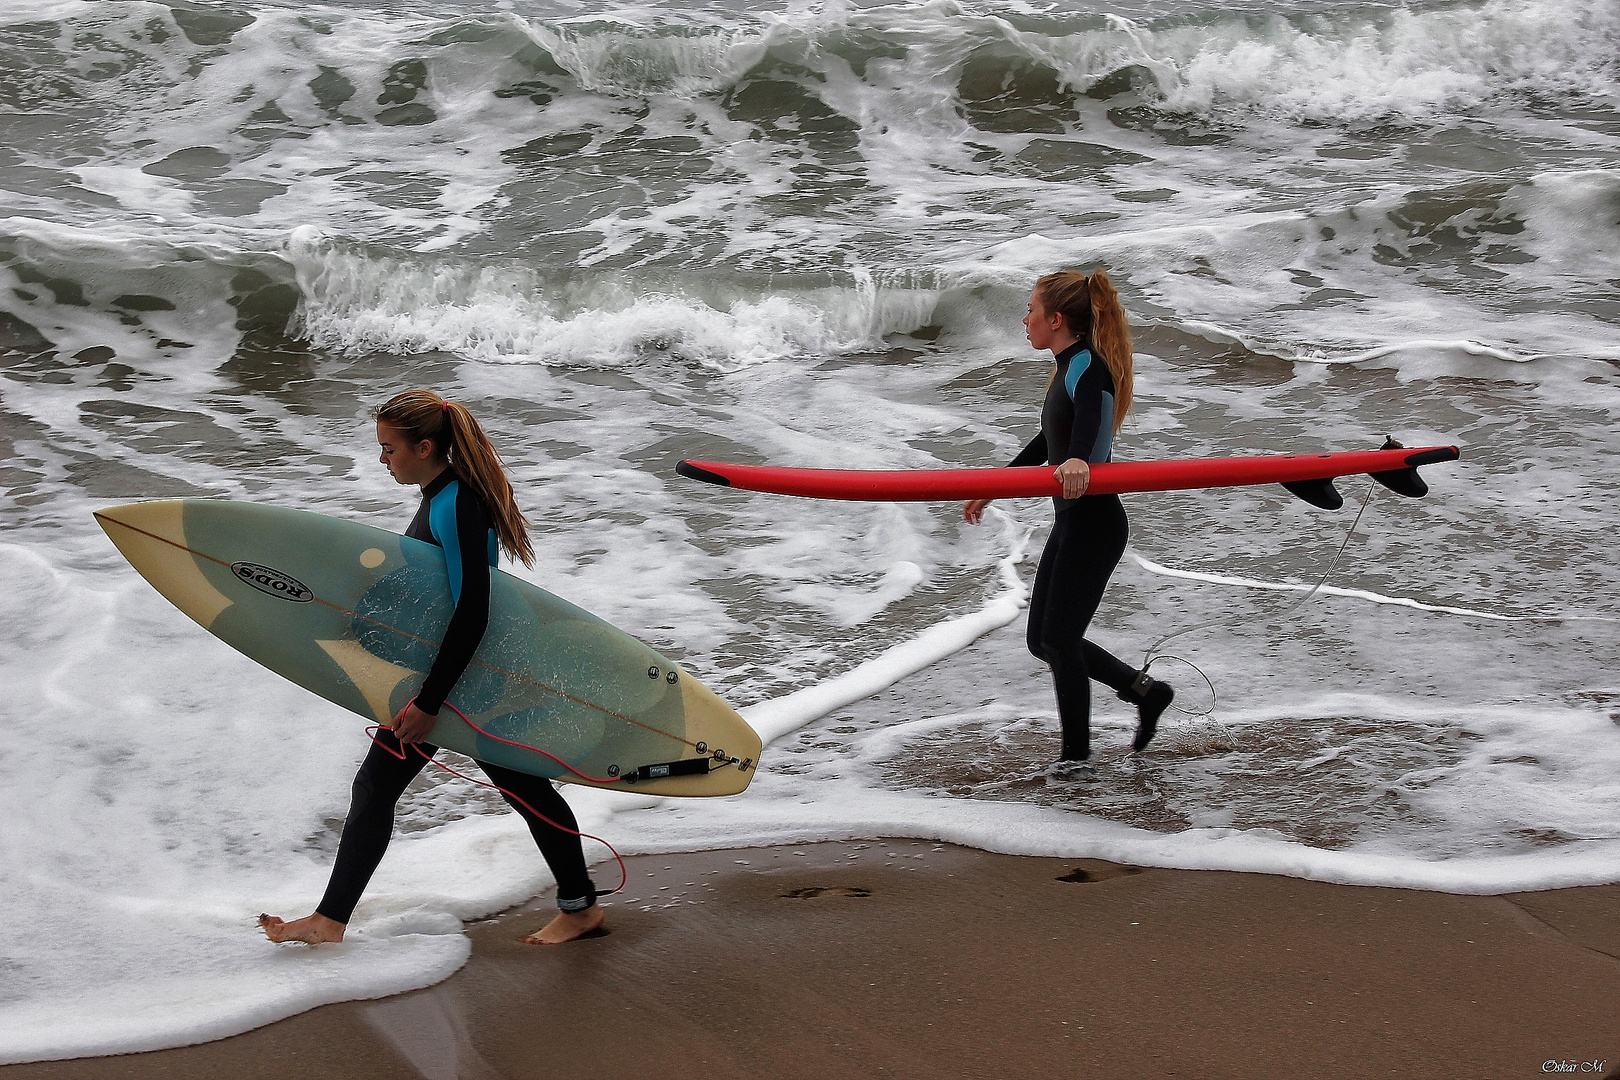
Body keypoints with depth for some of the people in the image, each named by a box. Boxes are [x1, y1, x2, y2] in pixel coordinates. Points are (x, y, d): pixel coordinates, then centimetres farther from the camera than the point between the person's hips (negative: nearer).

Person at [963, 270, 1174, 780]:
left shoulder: (1088, 366, -16)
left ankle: (1076, 757, 5)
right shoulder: (1070, 366, 15)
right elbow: (1048, 441, 28)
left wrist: (1078, 459, -60)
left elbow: (1089, 413, -40)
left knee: (1060, 639, -6)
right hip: (1073, 522, 10)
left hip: (1094, 524, -10)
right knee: (1043, 639, 12)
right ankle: (1145, 691, 22)